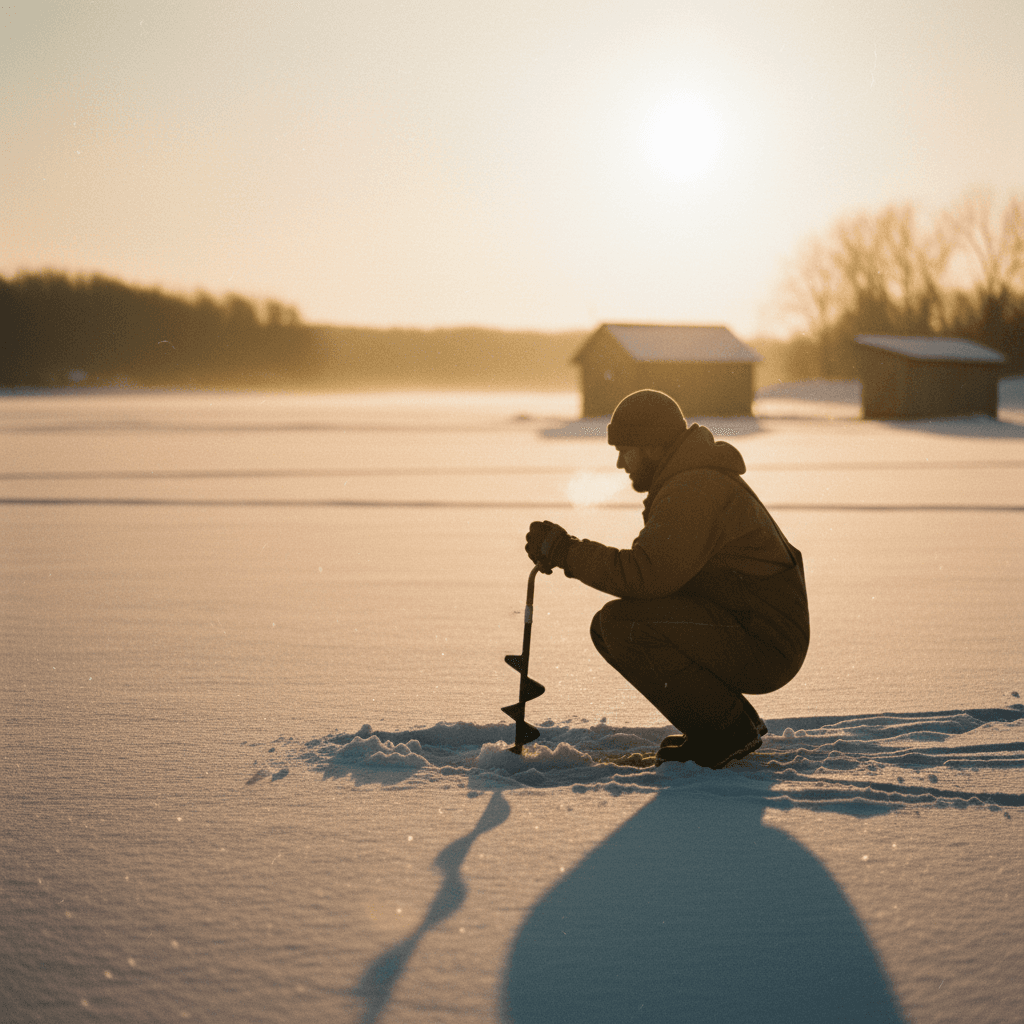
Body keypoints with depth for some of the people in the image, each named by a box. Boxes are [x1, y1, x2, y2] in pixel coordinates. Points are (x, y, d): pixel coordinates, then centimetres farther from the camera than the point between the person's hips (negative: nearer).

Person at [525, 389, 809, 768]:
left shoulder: (693, 491, -20)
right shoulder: (688, 481, 16)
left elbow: (646, 575, -30)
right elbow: (655, 569, 16)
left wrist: (567, 552, -22)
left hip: (761, 648, -11)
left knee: (623, 624, -23)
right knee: (608, 627, 8)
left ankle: (728, 729, -9)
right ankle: (738, 722, 11)